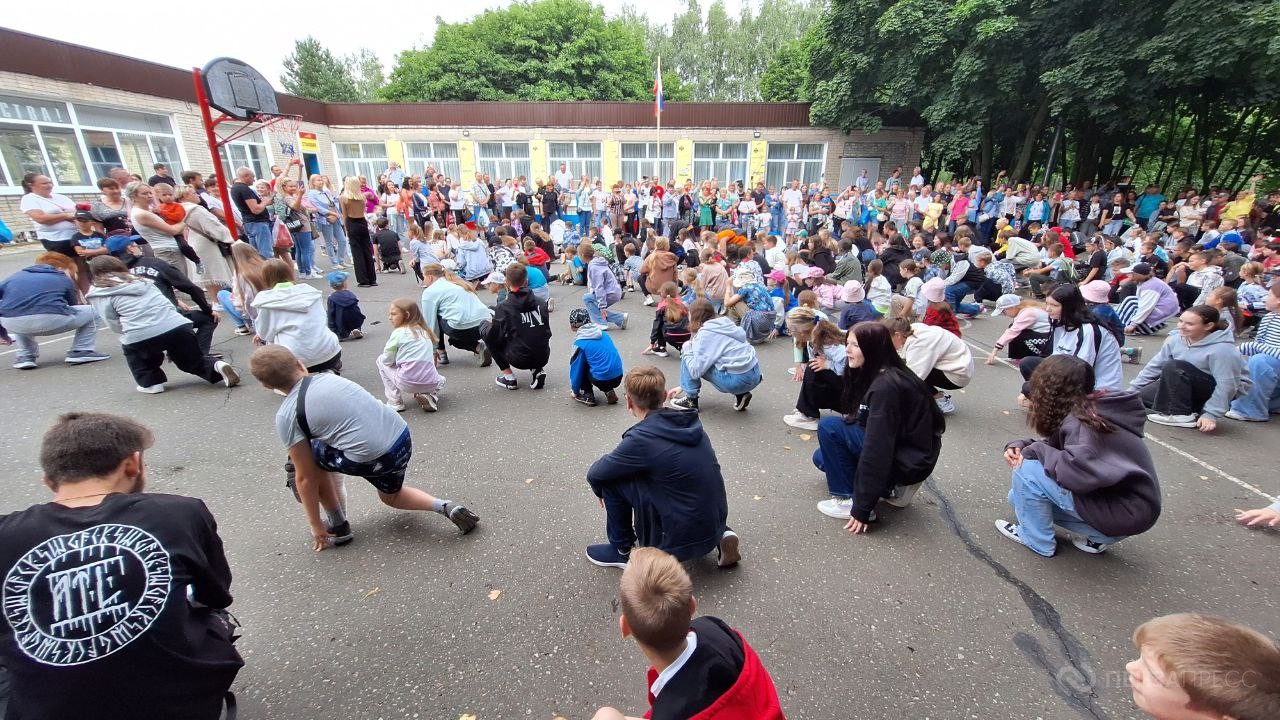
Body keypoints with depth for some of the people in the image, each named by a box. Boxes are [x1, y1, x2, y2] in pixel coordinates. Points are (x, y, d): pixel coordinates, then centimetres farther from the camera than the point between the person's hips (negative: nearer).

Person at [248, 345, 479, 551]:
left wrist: (316, 526, 17)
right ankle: (446, 507, 12)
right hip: (403, 438, 7)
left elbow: (305, 477, 5)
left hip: (374, 460, -7)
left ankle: (338, 527, 27)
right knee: (391, 497, 34)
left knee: (311, 459, 20)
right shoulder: (329, 376, 14)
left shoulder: (286, 416, -1)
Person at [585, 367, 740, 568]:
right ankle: (721, 536, 17)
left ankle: (622, 550, 14)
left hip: (683, 541, -7)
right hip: (714, 525, 7)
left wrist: (601, 491, 15)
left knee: (611, 479, -5)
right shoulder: (689, 423, 2)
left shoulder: (641, 438, -19)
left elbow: (594, 474, -7)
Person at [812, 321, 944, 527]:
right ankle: (893, 488, 11)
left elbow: (878, 450, -27)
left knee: (829, 426, -17)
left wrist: (862, 509, -23)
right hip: (896, 448, 9)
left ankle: (851, 501, -8)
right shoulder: (874, 375, 2)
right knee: (822, 457, 12)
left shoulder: (886, 386, -26)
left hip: (908, 462, -9)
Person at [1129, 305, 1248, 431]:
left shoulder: (1222, 349, -26)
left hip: (1221, 391, -7)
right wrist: (1131, 390, -3)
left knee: (1173, 366, -30)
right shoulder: (1176, 339, -8)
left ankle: (1181, 415, -19)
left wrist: (1211, 414, -29)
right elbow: (1155, 366, -2)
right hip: (1191, 387, 7)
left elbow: (1226, 386, -26)